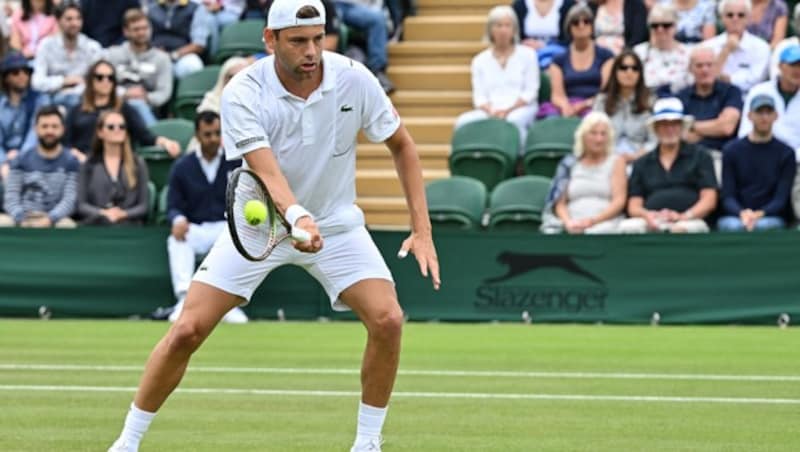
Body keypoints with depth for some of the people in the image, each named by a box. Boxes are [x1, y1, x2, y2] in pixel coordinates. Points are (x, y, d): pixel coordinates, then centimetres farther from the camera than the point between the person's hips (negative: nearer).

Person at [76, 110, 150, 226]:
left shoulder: (138, 163, 16)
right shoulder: (88, 164, 14)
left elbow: (144, 205, 10)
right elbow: (81, 205, 7)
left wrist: (123, 214, -10)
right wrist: (103, 213, -13)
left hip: (129, 222, 1)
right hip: (95, 225, -1)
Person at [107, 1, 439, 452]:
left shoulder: (355, 80, -17)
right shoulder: (243, 93, -24)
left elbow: (402, 144, -2)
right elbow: (266, 170, -37)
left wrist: (422, 229, -9)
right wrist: (297, 217, -58)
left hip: (336, 222, 2)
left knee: (388, 319, -19)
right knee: (186, 331, -10)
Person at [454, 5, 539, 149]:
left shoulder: (527, 54, 10)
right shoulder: (480, 60, 16)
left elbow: (530, 92, 3)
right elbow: (479, 96, 9)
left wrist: (508, 110, -11)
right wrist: (490, 111, -14)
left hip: (521, 108, -2)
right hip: (490, 111, 2)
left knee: (515, 120, -39)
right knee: (463, 121, -28)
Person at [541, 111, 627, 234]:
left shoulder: (616, 162, 13)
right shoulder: (570, 164, 20)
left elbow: (619, 201, 2)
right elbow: (560, 203, 14)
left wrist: (593, 221, -13)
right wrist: (568, 222, -9)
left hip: (604, 225, -2)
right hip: (573, 227, 2)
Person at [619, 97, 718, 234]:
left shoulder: (699, 156, 15)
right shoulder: (642, 163, 24)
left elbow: (709, 200, 6)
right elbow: (634, 206, 17)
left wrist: (685, 216, -13)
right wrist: (646, 215, -9)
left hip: (690, 221, -2)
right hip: (652, 222, 2)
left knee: (683, 229, -39)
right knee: (627, 226, -31)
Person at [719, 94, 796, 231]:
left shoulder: (786, 153, 9)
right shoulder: (731, 150, 12)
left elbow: (781, 199, 2)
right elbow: (728, 196, 4)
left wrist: (760, 214, -19)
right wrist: (742, 213, -19)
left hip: (771, 217, 0)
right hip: (734, 216, 0)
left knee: (762, 226, -36)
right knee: (733, 226, -36)